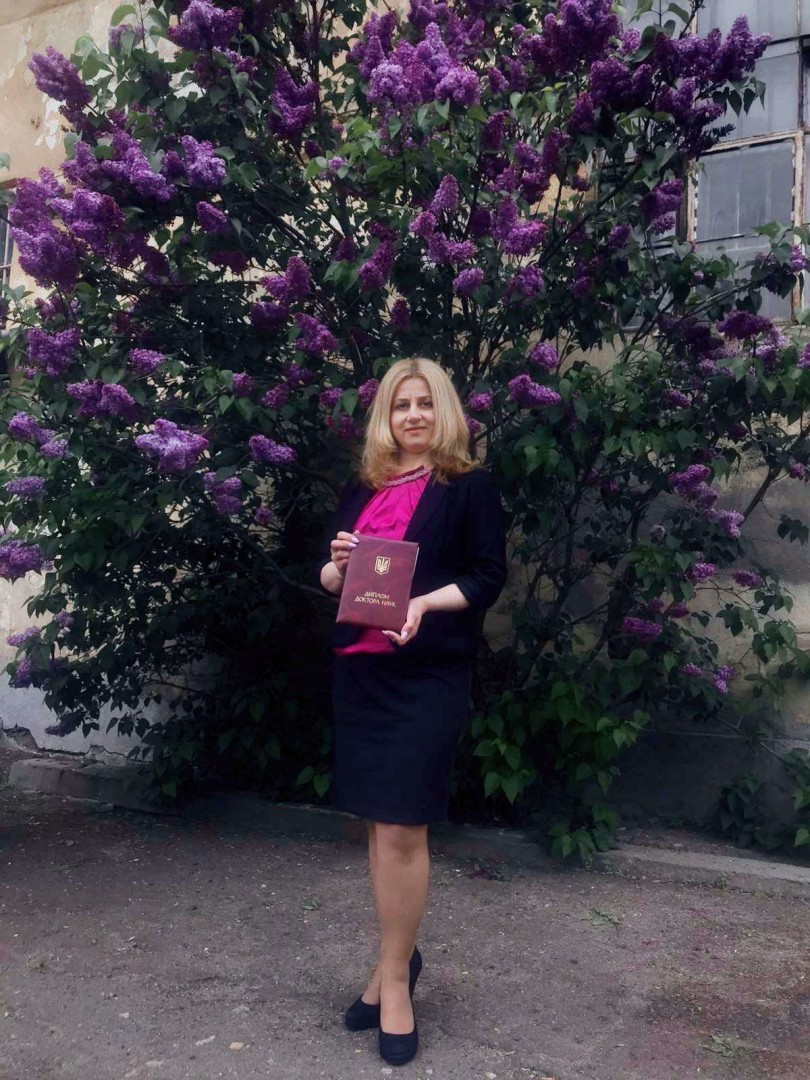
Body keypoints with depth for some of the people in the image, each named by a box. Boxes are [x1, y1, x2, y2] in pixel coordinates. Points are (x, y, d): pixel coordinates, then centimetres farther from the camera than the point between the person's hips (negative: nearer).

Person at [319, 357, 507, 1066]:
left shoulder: (470, 486, 0)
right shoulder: (362, 490, 15)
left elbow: (489, 577, -6)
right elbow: (332, 582, 18)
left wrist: (423, 604, -21)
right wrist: (338, 565, -5)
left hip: (428, 677, -5)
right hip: (359, 671, 5)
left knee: (402, 829, -2)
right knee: (379, 826, 12)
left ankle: (394, 975, 16)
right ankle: (399, 958, 30)